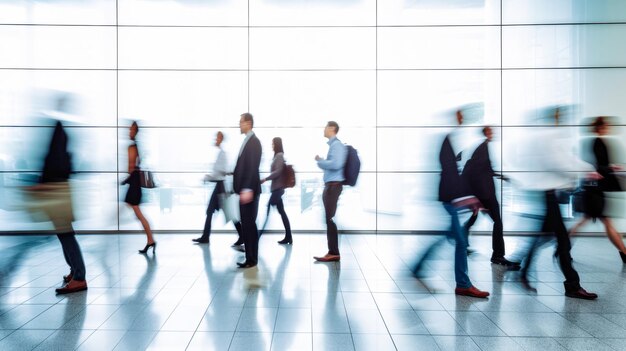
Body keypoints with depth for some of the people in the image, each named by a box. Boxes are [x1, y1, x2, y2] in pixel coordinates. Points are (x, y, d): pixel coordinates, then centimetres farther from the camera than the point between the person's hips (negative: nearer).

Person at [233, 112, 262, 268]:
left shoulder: (254, 141, -13)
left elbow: (253, 167, -21)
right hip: (244, 189, 9)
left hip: (249, 190, -9)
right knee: (247, 224, 11)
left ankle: (252, 259, 5)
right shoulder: (247, 141, 17)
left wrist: (247, 189, -26)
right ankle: (251, 258, 18)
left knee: (249, 224, -4)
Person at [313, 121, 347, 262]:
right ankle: (332, 252, 16)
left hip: (334, 185, -10)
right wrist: (321, 161, 4)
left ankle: (334, 253, -4)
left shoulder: (337, 145, -11)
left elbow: (336, 164, -24)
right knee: (329, 219, 10)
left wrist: (320, 161, -11)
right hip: (330, 185, 10)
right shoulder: (333, 145, 19)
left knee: (330, 219, -8)